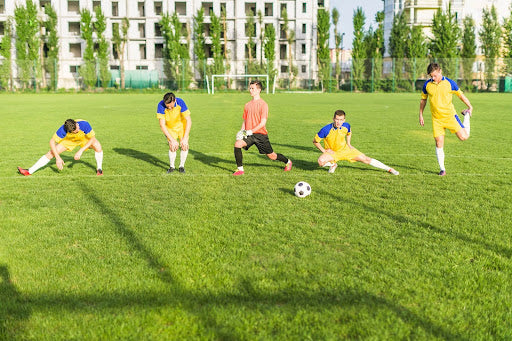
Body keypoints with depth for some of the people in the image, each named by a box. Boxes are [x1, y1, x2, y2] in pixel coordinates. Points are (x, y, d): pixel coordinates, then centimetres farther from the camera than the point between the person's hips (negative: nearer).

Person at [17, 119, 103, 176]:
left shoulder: (84, 124, -41)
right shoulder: (63, 129, -37)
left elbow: (92, 138, -29)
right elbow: (52, 141, -28)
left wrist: (80, 151, -37)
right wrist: (58, 158, -35)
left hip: (84, 138, 0)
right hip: (69, 140, 1)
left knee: (97, 146, -30)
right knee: (51, 153, -9)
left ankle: (99, 169, -7)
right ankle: (30, 171, 2)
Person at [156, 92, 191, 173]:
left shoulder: (180, 102, -30)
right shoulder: (161, 105, -29)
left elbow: (188, 121, -26)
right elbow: (162, 125, -26)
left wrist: (185, 138, -30)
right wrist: (172, 140, -30)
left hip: (182, 126, 0)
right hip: (169, 128, 0)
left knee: (184, 145, -12)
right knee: (173, 147, -13)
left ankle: (181, 166, 8)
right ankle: (171, 167, 8)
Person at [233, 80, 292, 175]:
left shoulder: (263, 104, -9)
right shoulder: (247, 105, 10)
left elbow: (263, 123, -15)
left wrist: (251, 131, -24)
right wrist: (242, 131, 1)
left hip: (261, 134, -5)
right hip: (248, 134, 5)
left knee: (271, 156, 6)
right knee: (237, 144, -22)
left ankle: (287, 161, 36)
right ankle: (240, 169, -12)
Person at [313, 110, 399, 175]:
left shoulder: (346, 126, -13)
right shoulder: (325, 130, -27)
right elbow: (315, 141, -13)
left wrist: (348, 144, 5)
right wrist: (324, 151, -17)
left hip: (345, 149, 3)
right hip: (332, 152, -3)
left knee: (365, 159, -1)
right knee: (321, 161, -34)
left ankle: (389, 169, 13)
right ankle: (333, 164, 2)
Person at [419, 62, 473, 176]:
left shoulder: (449, 83, -6)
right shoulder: (427, 85, -1)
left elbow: (460, 95, 8)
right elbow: (423, 99, 13)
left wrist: (470, 107, 8)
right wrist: (421, 115, 13)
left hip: (450, 116, -1)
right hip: (436, 119, 1)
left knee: (463, 137, -5)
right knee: (439, 143, -3)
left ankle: (466, 116, 25)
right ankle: (442, 169, 8)